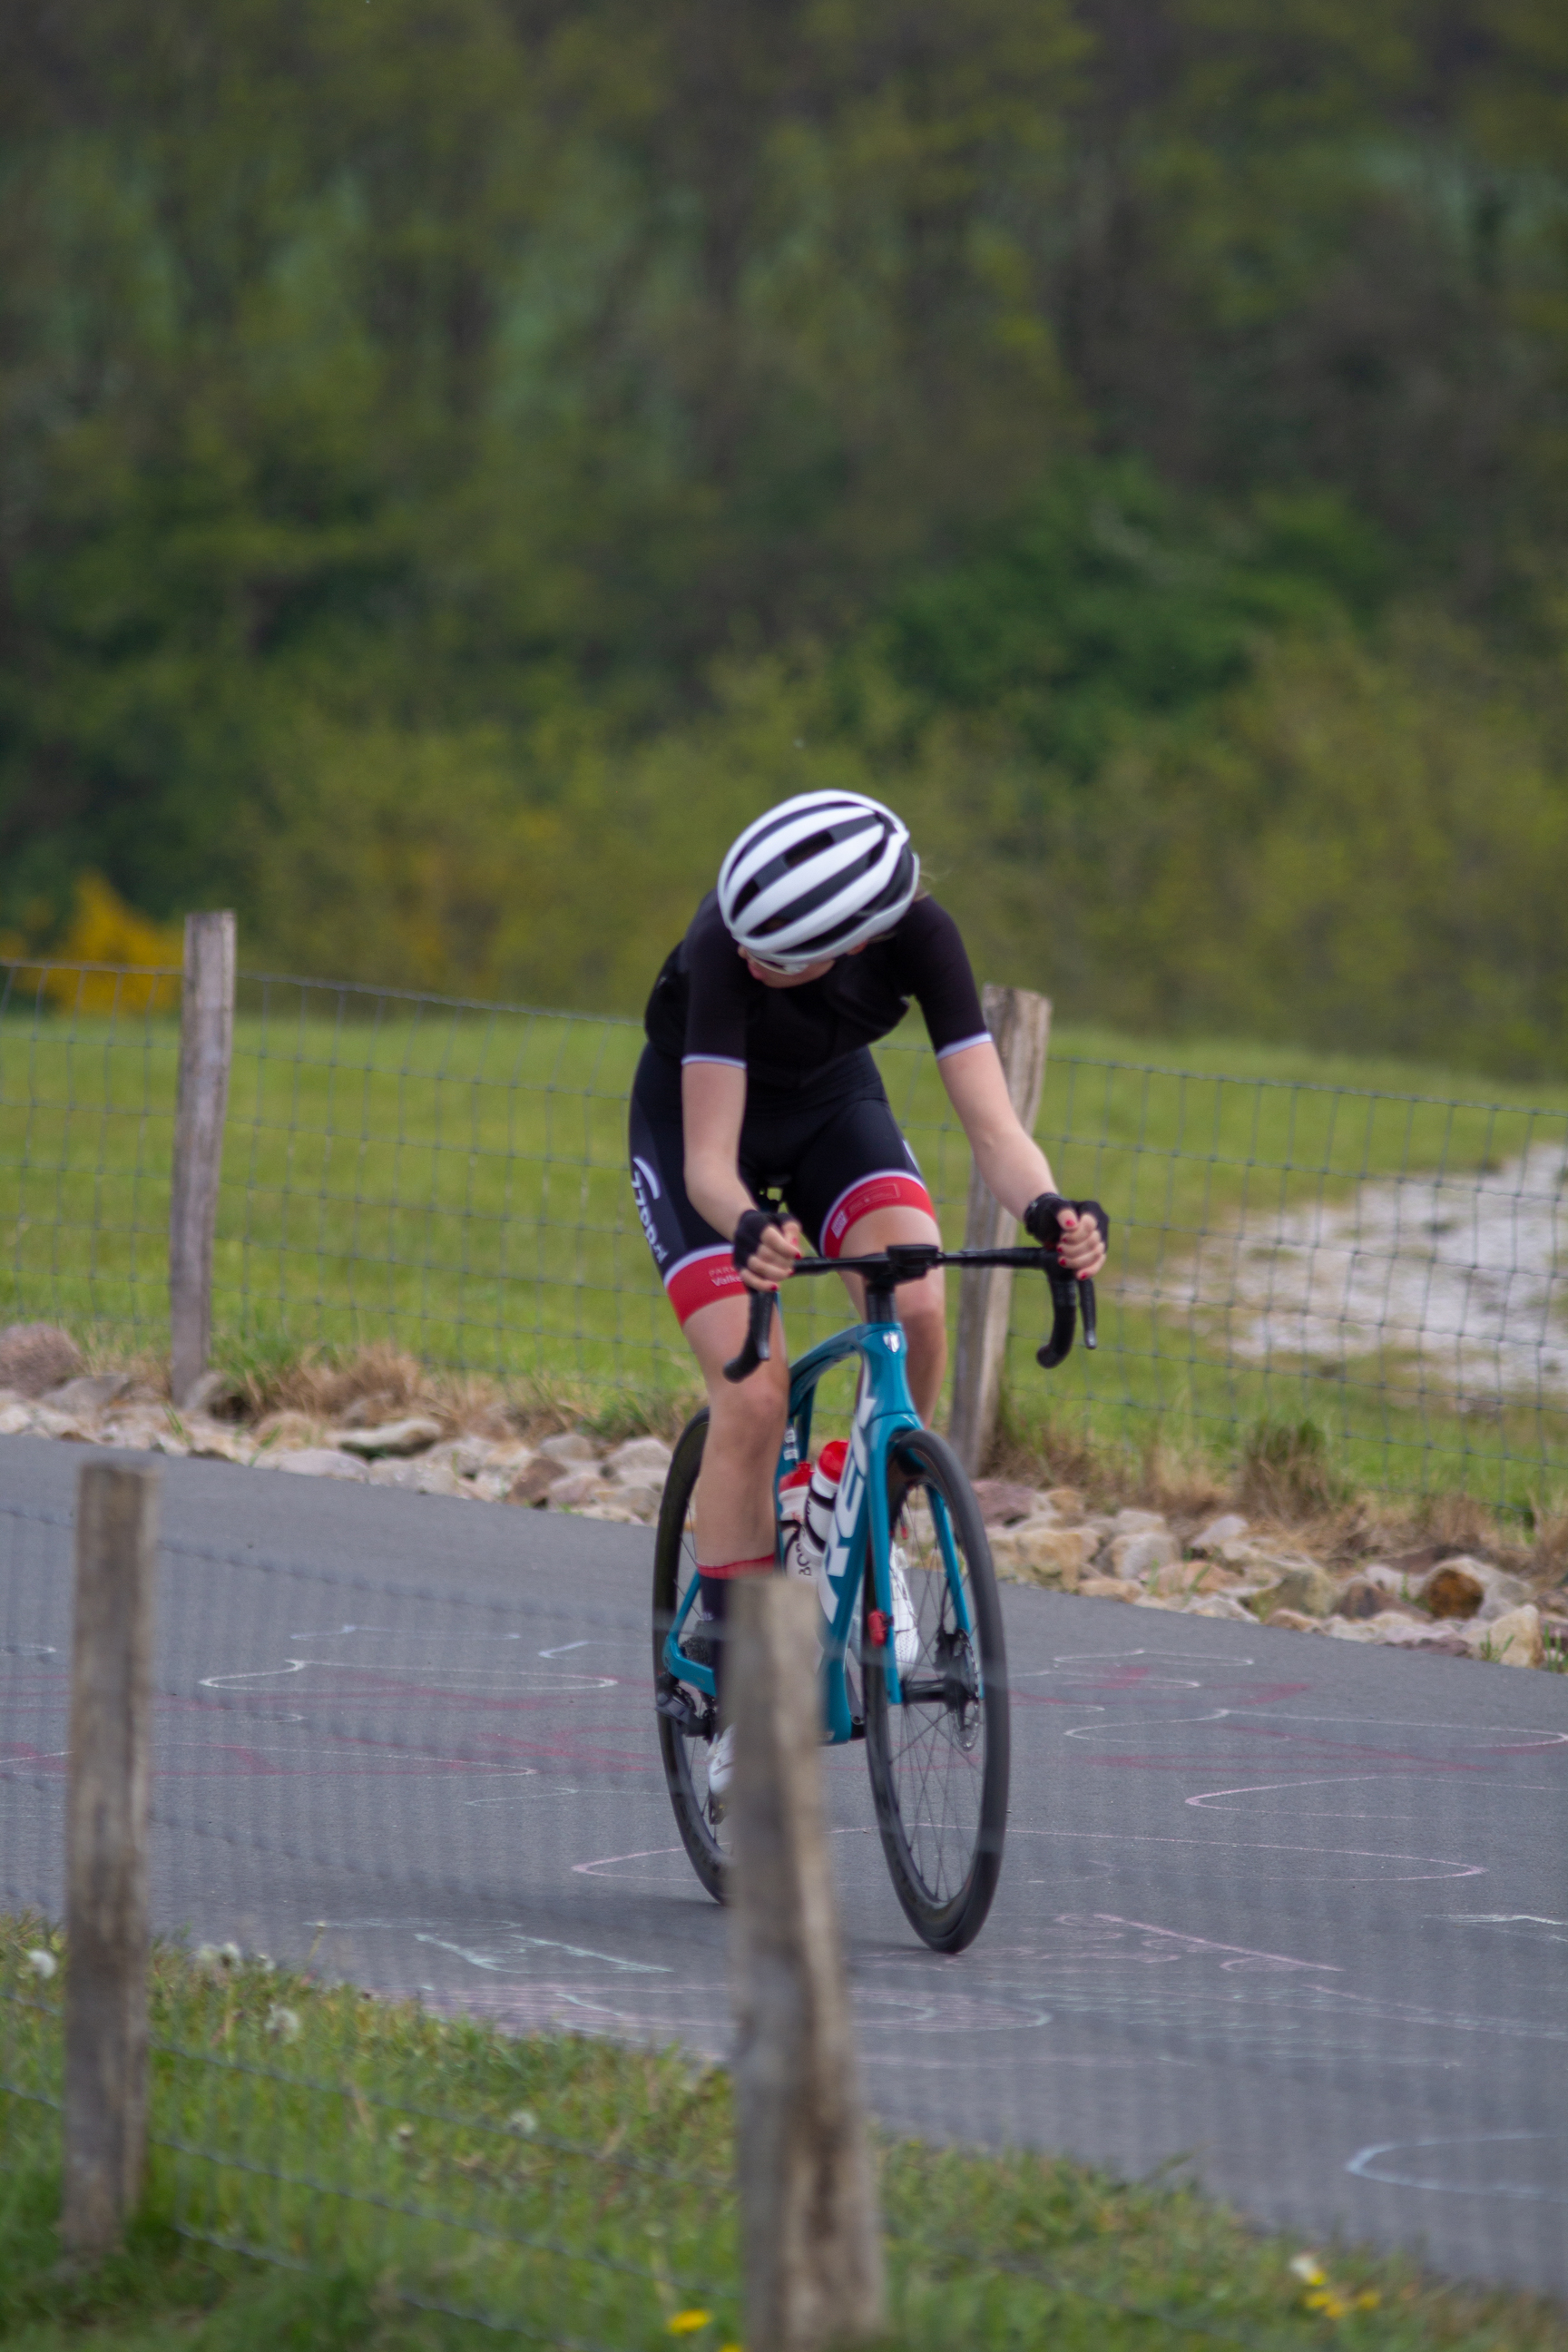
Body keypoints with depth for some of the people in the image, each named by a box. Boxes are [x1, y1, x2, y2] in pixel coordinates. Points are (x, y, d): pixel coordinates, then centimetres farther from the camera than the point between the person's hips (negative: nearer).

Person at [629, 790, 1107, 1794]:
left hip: (832, 1103, 2)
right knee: (755, 1391, -18)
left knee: (918, 1308, -26)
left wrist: (1049, 1210, -54)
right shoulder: (729, 945, -38)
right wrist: (750, 1231, -61)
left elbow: (992, 1121, -33)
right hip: (695, 1112, -2)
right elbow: (710, 1163, -39)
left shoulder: (919, 935, -31)